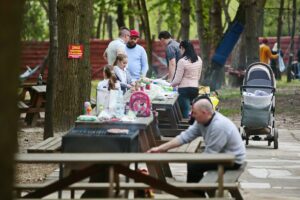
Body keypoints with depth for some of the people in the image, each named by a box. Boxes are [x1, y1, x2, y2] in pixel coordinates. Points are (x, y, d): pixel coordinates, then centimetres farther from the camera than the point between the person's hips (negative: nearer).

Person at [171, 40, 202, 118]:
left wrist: (171, 85, 8)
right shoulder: (199, 60, 6)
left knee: (185, 113, -3)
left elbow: (177, 80, -11)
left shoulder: (182, 61, -14)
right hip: (195, 88, 6)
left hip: (184, 89, -6)